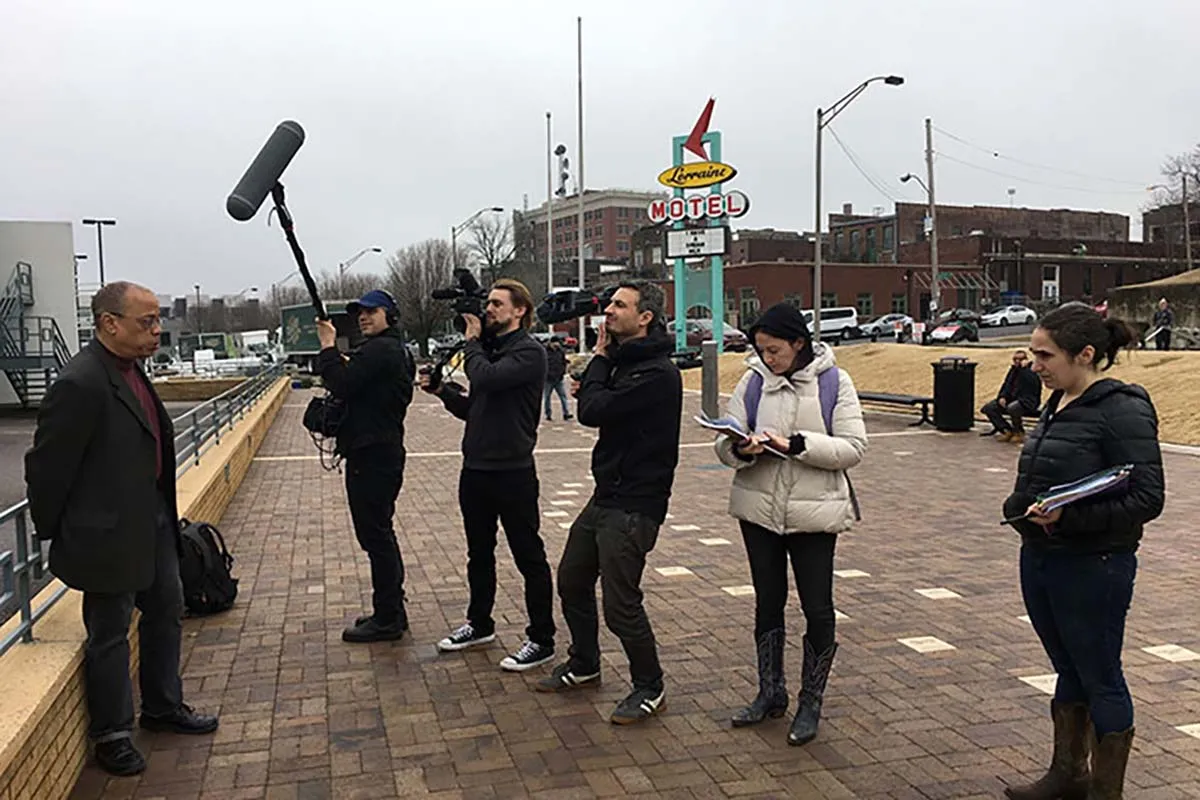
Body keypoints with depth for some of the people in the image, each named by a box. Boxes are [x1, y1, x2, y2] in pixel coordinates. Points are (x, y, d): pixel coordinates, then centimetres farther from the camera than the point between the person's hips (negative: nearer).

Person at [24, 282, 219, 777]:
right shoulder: (81, 384, -25)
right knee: (110, 636, 8)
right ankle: (112, 734, 27)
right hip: (109, 533, -9)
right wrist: (52, 532, -6)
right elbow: (48, 467, -19)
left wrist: (164, 513, 15)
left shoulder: (129, 369, 4)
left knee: (166, 614, 22)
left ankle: (163, 708, 41)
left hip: (153, 521, 9)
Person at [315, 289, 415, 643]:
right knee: (380, 534, 18)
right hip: (384, 451, 11)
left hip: (371, 457, -11)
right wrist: (342, 362, 5)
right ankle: (392, 610, 27)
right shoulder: (397, 350, 18)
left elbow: (341, 385, -22)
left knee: (375, 536, -4)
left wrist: (328, 348, -10)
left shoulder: (379, 350, -16)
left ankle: (387, 619, 3)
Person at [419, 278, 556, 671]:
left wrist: (472, 341, -10)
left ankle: (541, 639, 11)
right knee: (479, 553, 20)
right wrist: (442, 391, 3)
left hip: (512, 472, -8)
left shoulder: (529, 352, -11)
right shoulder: (488, 348, 14)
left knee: (529, 558, 2)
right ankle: (479, 623, 36)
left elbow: (486, 378, -27)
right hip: (475, 469, 9)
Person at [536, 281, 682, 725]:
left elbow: (594, 412, -24)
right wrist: (590, 389, -7)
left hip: (633, 506, -10)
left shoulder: (657, 373, -20)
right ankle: (584, 665, 39)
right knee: (571, 582, 19)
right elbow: (598, 408, 14)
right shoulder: (623, 360, 12)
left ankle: (649, 688, 18)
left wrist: (600, 359, -9)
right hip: (604, 496, 10)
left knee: (621, 605, -4)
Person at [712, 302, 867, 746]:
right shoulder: (753, 380, 2)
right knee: (768, 601, 16)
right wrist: (741, 448, -24)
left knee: (817, 608, 5)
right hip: (759, 509, 3)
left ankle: (811, 703, 23)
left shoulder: (835, 382, -5)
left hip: (813, 513, -3)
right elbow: (724, 444, -1)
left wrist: (798, 444, -22)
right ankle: (771, 693, 33)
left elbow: (853, 447, -11)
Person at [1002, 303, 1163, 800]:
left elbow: (1146, 499, -19)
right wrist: (1023, 508, 4)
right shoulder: (1059, 404, 8)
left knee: (1100, 679, 8)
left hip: (1093, 567, -8)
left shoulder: (1122, 410, -16)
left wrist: (1067, 517, -27)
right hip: (1040, 558, 8)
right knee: (1068, 671, 21)